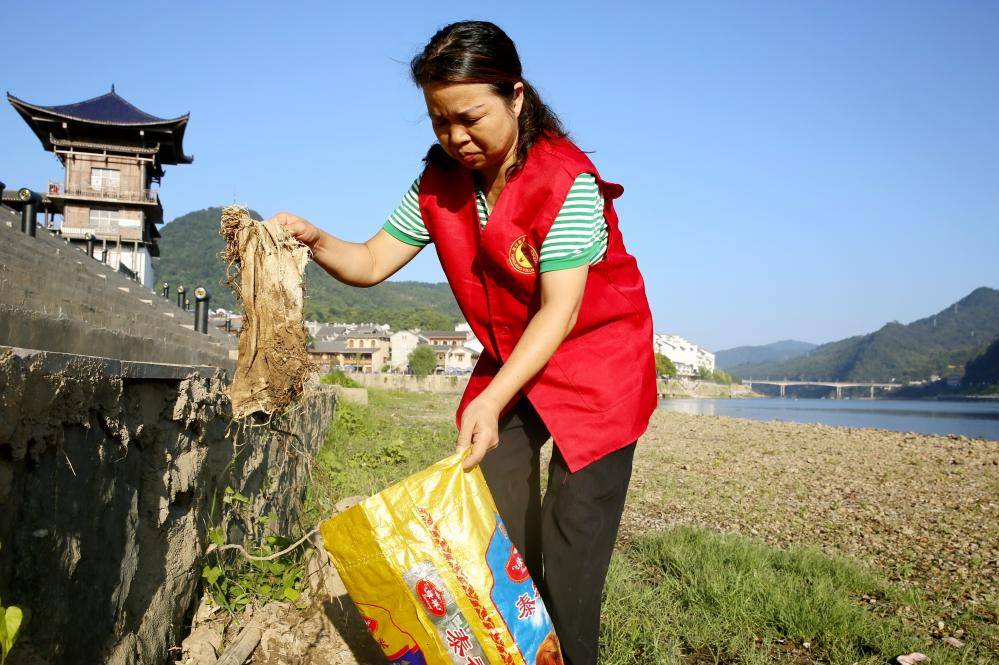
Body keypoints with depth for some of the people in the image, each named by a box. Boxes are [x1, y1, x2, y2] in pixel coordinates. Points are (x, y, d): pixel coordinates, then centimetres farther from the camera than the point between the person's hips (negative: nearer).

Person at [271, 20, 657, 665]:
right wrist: (315, 240, -23)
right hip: (509, 362, 6)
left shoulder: (569, 182, -24)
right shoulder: (440, 183, -5)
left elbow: (559, 311, -29)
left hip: (598, 357, -5)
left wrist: (491, 400, -38)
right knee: (495, 522, 2)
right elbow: (373, 262, -2)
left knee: (571, 535, -8)